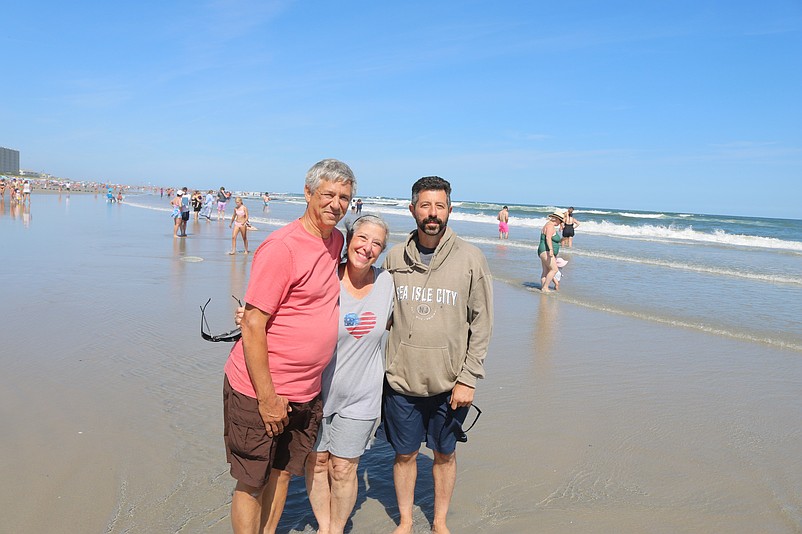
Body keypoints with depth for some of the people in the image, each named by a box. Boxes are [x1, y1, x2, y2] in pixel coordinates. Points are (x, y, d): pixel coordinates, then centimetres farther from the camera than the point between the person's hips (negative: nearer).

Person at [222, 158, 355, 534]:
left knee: (282, 474, 20)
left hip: (307, 392, 7)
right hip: (260, 391, -7)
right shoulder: (281, 247, -19)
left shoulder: (335, 240, 6)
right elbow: (252, 324, -19)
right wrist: (267, 397, -18)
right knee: (251, 483, 9)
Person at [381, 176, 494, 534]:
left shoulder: (470, 259, -7)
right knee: (405, 453, 15)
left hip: (448, 382, -1)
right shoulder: (395, 257, 0)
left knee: (445, 454, 15)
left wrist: (468, 379, -8)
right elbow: (383, 317, 9)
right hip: (401, 379, 2)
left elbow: (482, 324, -5)